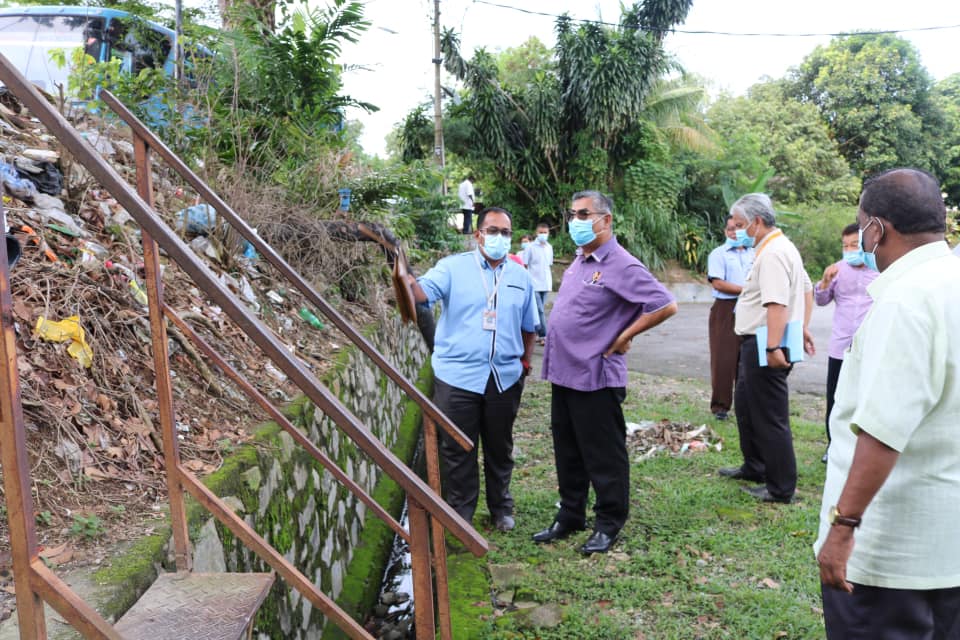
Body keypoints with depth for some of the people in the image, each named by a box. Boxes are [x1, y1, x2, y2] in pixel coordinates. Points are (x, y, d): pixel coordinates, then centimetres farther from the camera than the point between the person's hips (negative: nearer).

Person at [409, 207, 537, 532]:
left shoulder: (520, 276, 9)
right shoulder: (453, 267, -2)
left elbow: (528, 326, 17)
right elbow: (423, 292, -19)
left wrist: (525, 361, 13)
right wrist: (406, 277, -40)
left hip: (505, 378, 3)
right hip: (458, 377, -3)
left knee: (500, 448, 17)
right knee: (458, 450, 7)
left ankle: (501, 508, 36)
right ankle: (460, 514, 23)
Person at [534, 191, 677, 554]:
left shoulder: (621, 266, -16)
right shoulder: (578, 262, 11)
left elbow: (666, 306, -22)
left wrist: (623, 338, -15)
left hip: (595, 377, -9)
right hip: (563, 374, 9)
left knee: (603, 456, 6)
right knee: (567, 452, 18)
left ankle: (609, 524, 22)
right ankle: (570, 517, 32)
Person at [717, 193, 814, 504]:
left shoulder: (772, 254, -19)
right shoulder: (782, 246, 15)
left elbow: (777, 305, -28)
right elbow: (806, 289, 22)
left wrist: (773, 348, -31)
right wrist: (802, 329, 22)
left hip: (765, 344, -11)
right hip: (760, 343, 11)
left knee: (770, 417, -1)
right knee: (745, 405, 22)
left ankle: (781, 488, 10)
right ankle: (754, 467, 36)